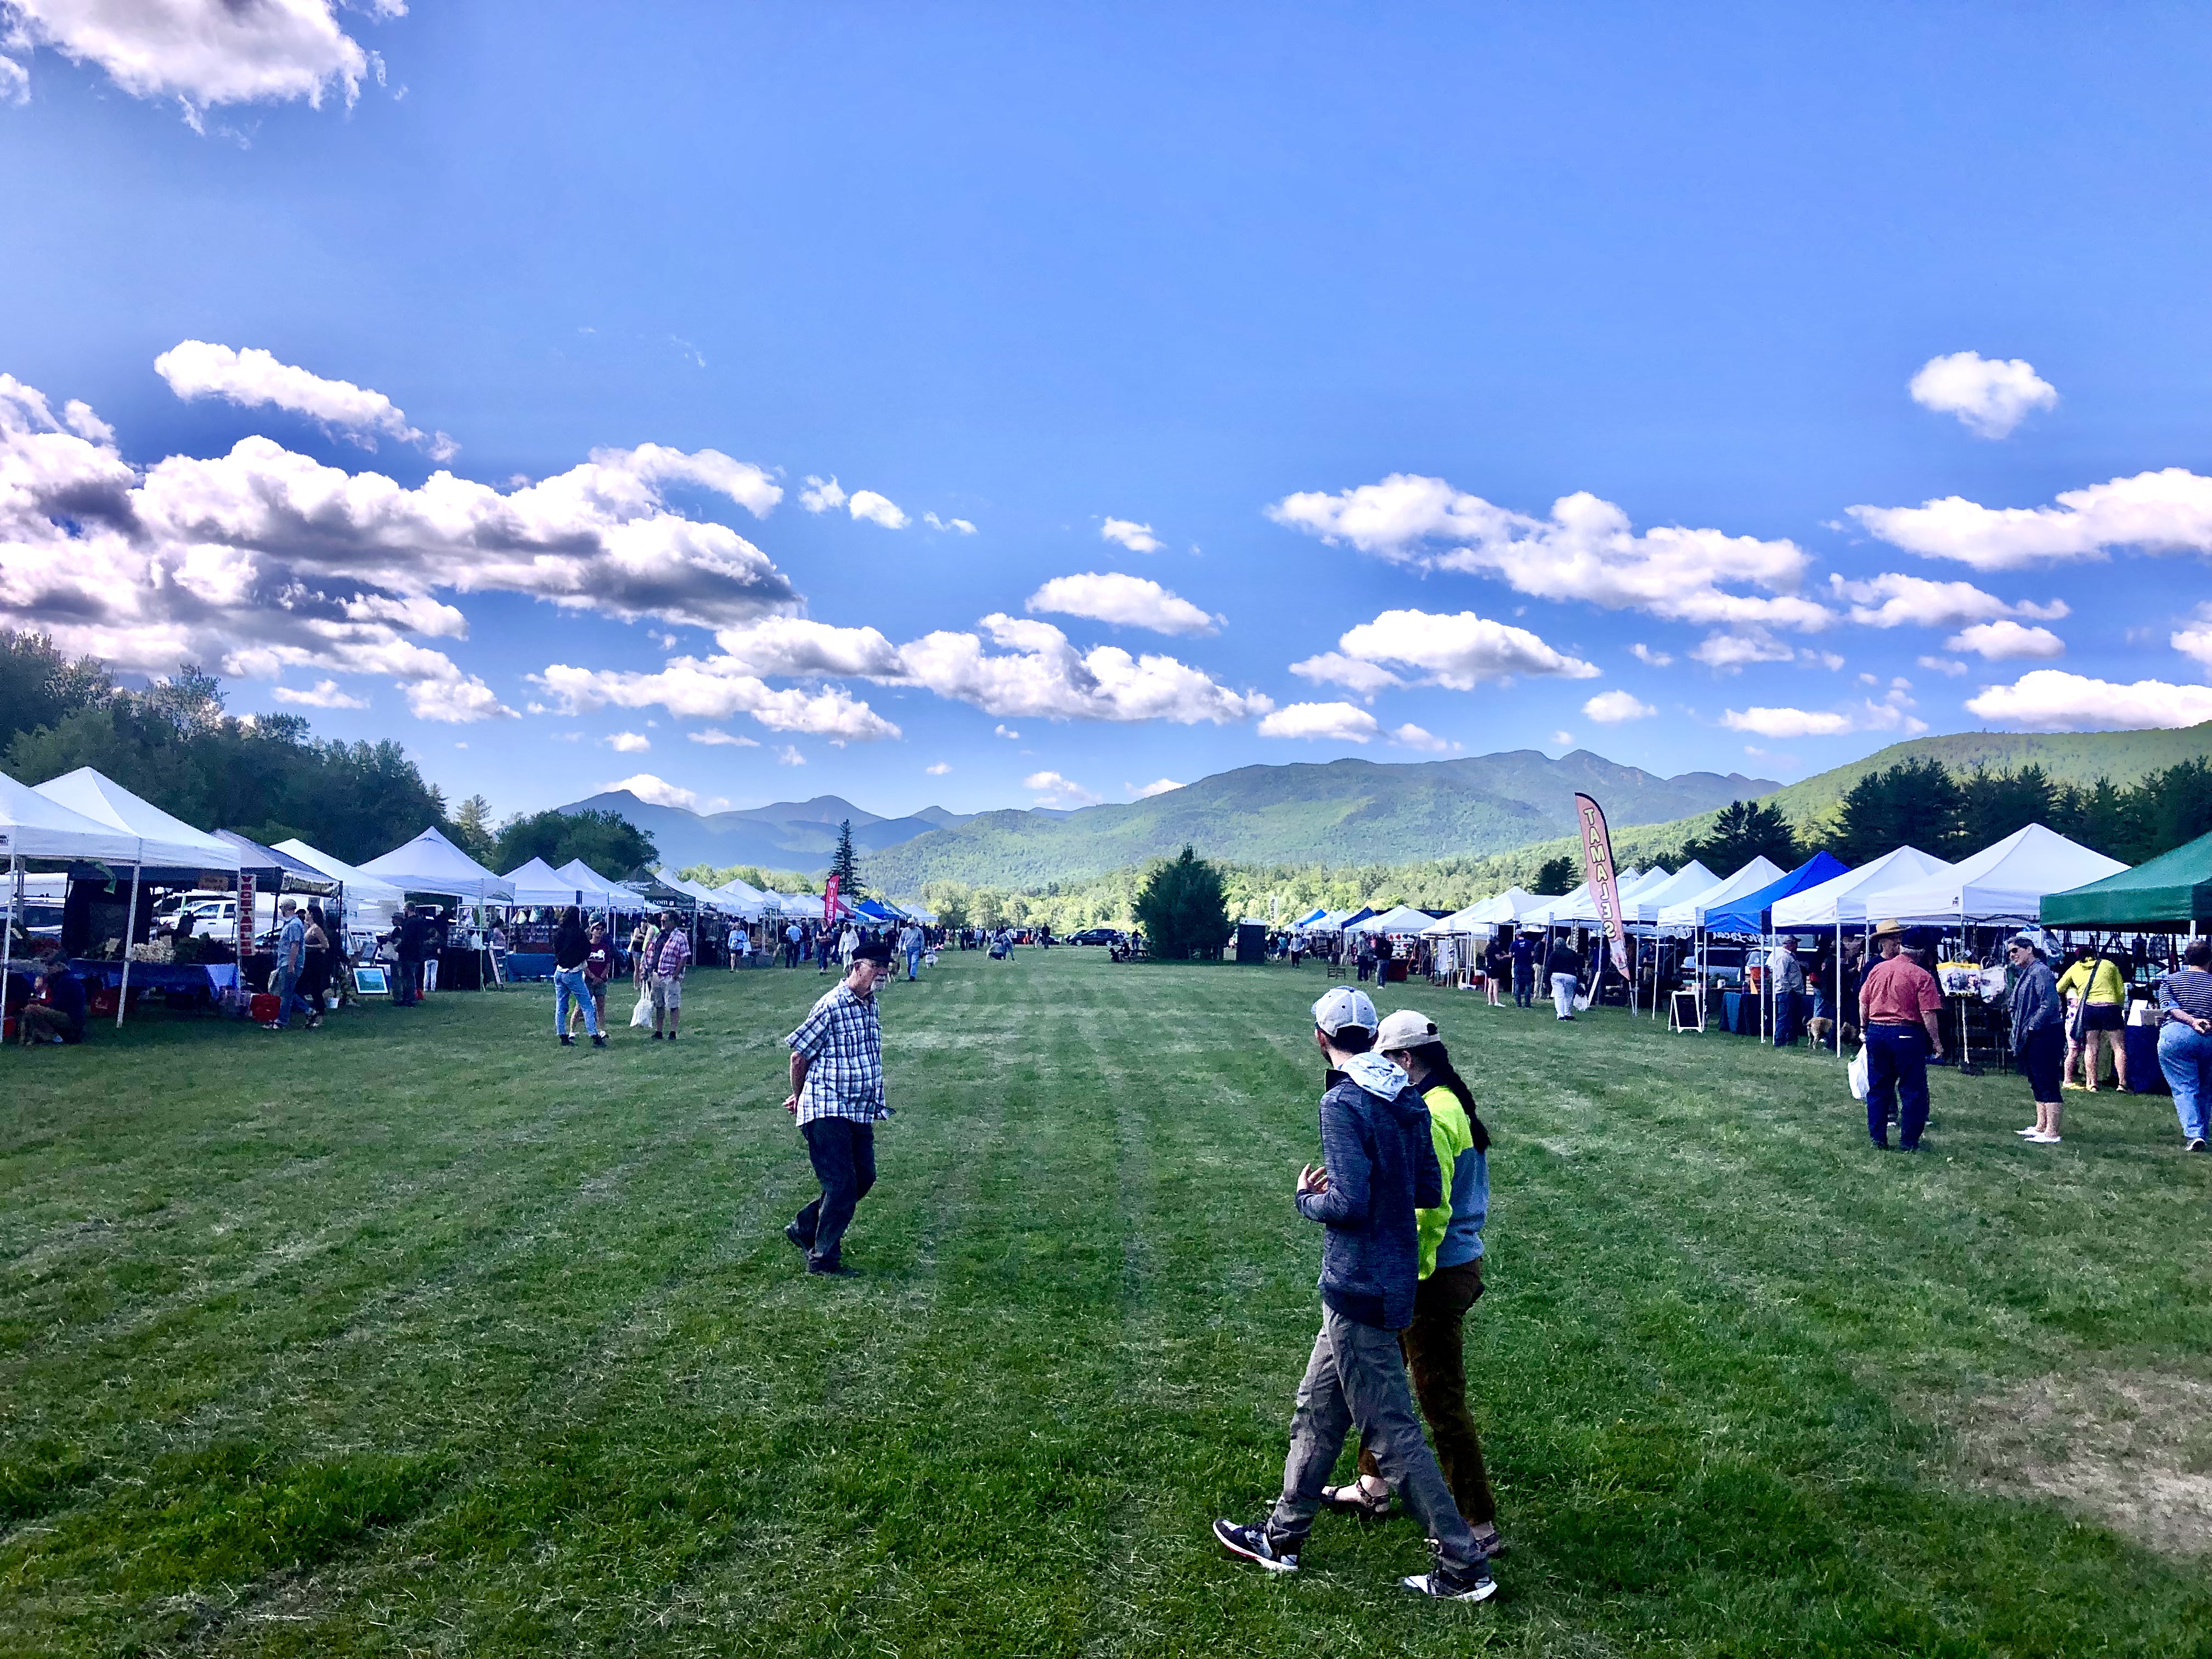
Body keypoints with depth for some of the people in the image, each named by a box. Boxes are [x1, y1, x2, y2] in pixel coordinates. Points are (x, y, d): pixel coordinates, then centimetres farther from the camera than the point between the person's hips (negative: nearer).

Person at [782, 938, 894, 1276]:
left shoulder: (871, 1005, 11)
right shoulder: (831, 1006, -16)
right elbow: (799, 1054, -8)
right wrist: (799, 1096, 6)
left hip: (860, 1112, 8)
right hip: (828, 1112, -8)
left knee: (864, 1177, 10)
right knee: (842, 1185, -5)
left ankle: (803, 1228, 27)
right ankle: (823, 1258, 11)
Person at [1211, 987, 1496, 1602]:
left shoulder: (1343, 1103, -20)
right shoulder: (1407, 1098, 5)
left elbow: (1349, 1203, -25)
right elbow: (1430, 1192, 7)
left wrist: (1307, 1198, -6)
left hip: (1359, 1289, -9)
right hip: (1395, 1279, 9)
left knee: (1392, 1434, 1)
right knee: (1317, 1410, 20)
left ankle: (1464, 1567, 10)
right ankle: (1283, 1538, 33)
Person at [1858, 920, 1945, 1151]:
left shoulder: (1876, 970, 3)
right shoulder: (1921, 975, -11)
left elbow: (1863, 1003, 9)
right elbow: (1928, 1014, -14)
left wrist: (1864, 1028, 22)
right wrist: (1937, 1042, -6)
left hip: (1877, 1032, 5)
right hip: (1907, 1034, -5)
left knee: (1879, 1088, 13)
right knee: (1913, 1090, 6)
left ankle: (1878, 1138, 17)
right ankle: (1908, 1141, 9)